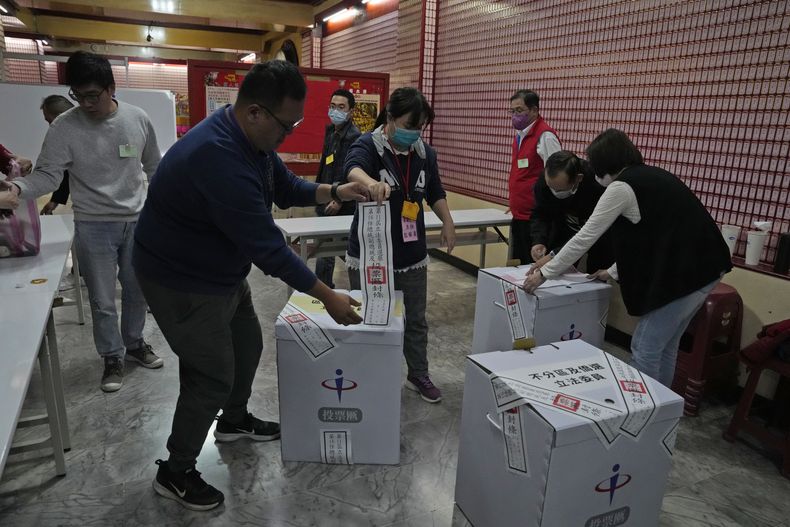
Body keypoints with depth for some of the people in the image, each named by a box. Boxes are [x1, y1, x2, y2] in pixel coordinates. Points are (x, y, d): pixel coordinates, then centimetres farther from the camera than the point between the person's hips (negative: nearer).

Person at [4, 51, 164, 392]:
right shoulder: (64, 128, -10)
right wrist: (17, 188, -31)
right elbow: (48, 174, -11)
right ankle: (112, 357, 25)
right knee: (102, 300, 5)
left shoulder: (138, 119, -3)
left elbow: (154, 167, 7)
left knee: (137, 290, 15)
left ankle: (134, 343, 37)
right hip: (93, 226, -2)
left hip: (138, 220, 2)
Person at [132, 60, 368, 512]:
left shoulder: (252, 137, -4)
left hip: (223, 270, 9)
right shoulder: (219, 158, -36)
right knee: (214, 376, -1)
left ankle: (235, 420, 45)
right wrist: (329, 298, -26)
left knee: (247, 344, 20)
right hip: (183, 280, -9)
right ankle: (175, 473, 21)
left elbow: (285, 186, 11)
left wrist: (333, 193, -8)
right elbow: (268, 247, -34)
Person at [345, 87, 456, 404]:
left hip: (412, 255, 5)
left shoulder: (425, 153, 6)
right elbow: (353, 169, -36)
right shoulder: (368, 145, -12)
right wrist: (372, 183, -58)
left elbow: (435, 193, 19)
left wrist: (447, 221, 5)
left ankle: (418, 375, 35)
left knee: (416, 320, 16)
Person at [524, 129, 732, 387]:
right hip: (703, 267, 9)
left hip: (684, 274, -9)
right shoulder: (651, 176, 17)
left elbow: (585, 238, -11)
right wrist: (615, 272, 26)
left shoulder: (622, 186, -10)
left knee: (644, 349, 2)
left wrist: (544, 273, -4)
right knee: (666, 347, 19)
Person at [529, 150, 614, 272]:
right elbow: (540, 215, -9)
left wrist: (555, 254, -41)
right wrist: (538, 241, -28)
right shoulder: (543, 181, -22)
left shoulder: (597, 183, -35)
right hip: (564, 232, 3)